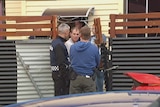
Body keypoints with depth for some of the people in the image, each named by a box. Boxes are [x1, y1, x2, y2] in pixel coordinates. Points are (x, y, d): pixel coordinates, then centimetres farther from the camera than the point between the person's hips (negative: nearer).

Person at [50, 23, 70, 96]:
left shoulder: (54, 42, 13)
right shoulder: (59, 45, -18)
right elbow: (62, 63, -22)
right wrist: (66, 78, -18)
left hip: (55, 73, 10)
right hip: (60, 74, -10)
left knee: (58, 95, 14)